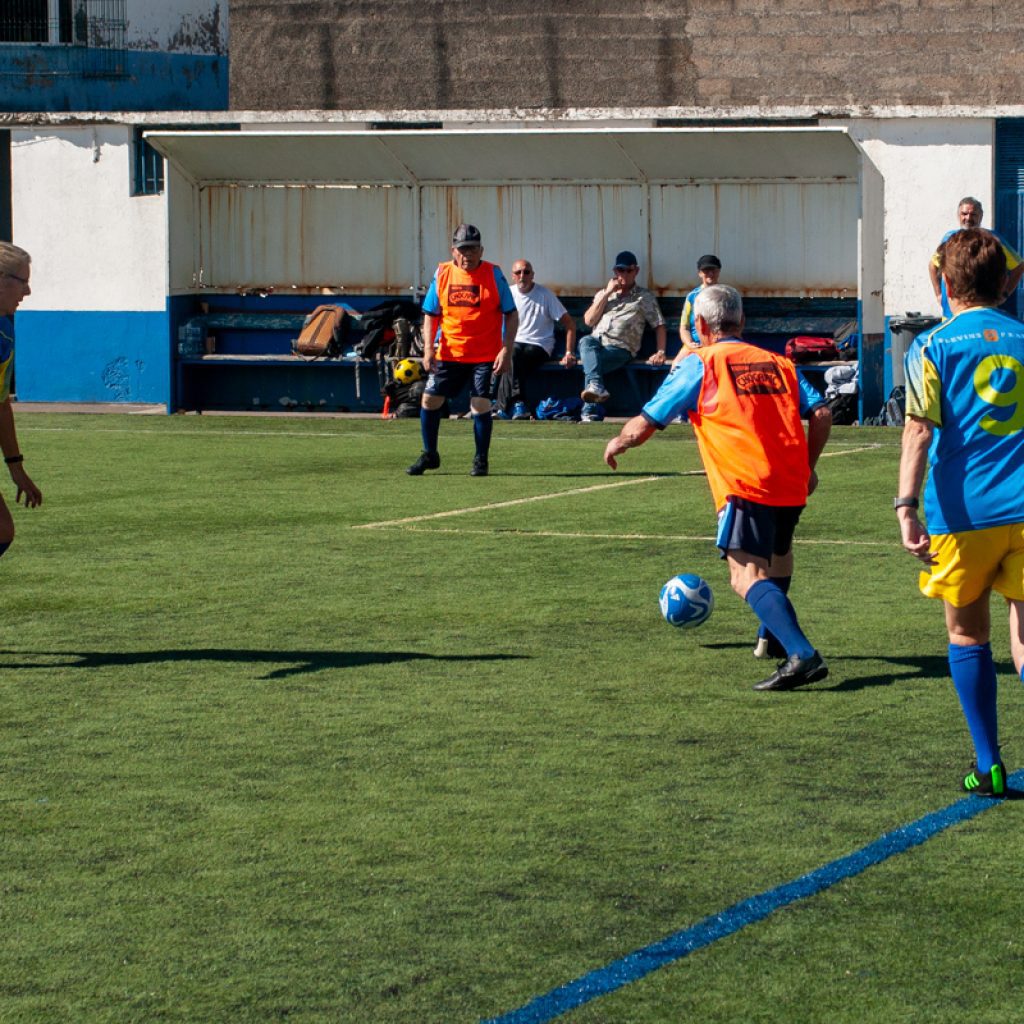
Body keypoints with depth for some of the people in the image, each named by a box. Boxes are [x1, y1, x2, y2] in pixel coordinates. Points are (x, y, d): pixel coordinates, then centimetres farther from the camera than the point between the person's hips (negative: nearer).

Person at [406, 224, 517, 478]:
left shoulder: (494, 274, -4)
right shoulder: (442, 274, 2)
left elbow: (511, 315, -1)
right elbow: (431, 314, 9)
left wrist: (506, 350, -10)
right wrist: (429, 348, -3)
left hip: (485, 356, -3)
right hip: (449, 353, 3)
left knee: (480, 405, -9)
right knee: (430, 399, 2)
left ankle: (481, 460, 8)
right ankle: (429, 455, 20)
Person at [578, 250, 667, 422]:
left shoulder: (645, 297, 19)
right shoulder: (603, 293, 29)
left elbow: (659, 325, 13)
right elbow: (589, 320, 15)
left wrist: (660, 352, -3)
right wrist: (607, 294, 9)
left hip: (620, 348, -3)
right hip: (596, 341, 3)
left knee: (590, 364, -34)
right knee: (586, 342, -36)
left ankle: (589, 413, -42)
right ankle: (596, 387, -56)